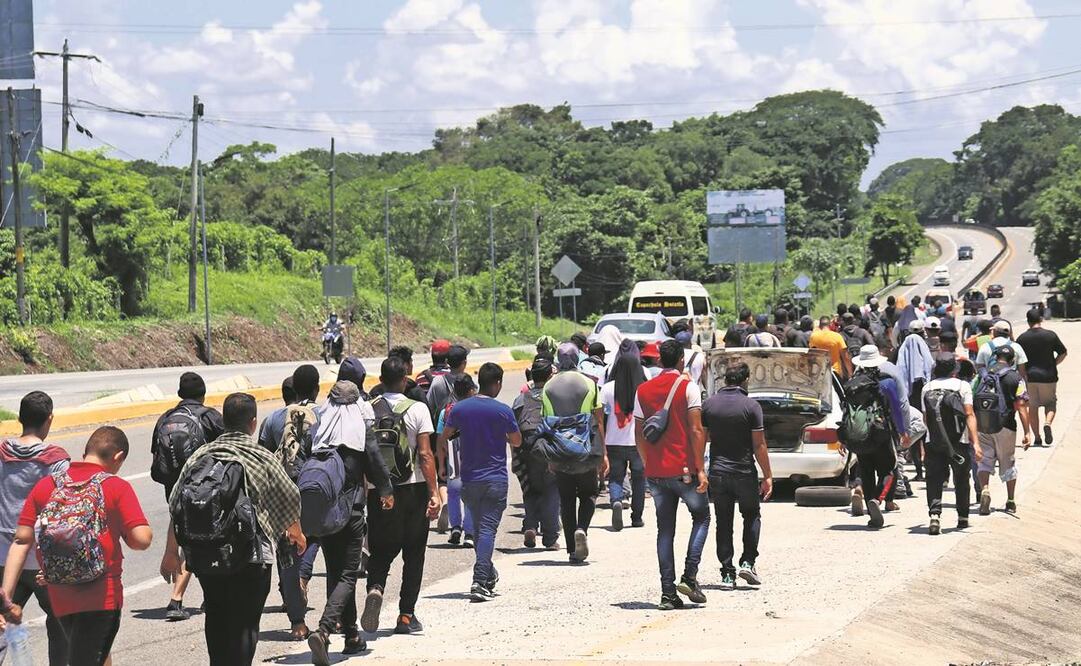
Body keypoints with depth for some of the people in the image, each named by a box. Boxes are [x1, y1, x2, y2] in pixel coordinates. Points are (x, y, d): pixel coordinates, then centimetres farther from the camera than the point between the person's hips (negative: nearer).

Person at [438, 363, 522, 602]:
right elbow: (517, 441, 2)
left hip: (469, 479, 4)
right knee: (488, 529, -7)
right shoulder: (503, 411, -9)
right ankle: (479, 581, -19)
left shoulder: (460, 408, 0)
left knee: (479, 527, 18)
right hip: (496, 479, -4)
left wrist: (442, 464, 19)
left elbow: (443, 438, 6)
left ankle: (489, 575, 28)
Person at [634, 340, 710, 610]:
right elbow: (696, 431, -12)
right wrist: (700, 469, -10)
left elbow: (639, 435, 10)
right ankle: (689, 577, -2)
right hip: (684, 470, -4)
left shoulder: (643, 391, 8)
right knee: (701, 517, 13)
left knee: (665, 531, 8)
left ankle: (668, 593, 3)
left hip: (656, 472, 4)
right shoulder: (688, 388, -5)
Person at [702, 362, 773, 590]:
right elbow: (759, 446, -9)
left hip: (717, 472, 3)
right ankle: (748, 562, 3)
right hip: (744, 472, -2)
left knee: (723, 523, 8)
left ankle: (727, 574, 3)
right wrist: (768, 476, -4)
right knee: (752, 516, 17)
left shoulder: (708, 404, 2)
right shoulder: (751, 407, -8)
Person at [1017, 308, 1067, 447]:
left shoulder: (1022, 338, -1)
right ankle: (1048, 423, -15)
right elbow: (1063, 353, 1)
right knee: (1050, 404, 14)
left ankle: (1037, 438, 11)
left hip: (1029, 376, 1)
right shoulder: (1051, 335, -5)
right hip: (1048, 376, -1)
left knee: (1032, 407, 11)